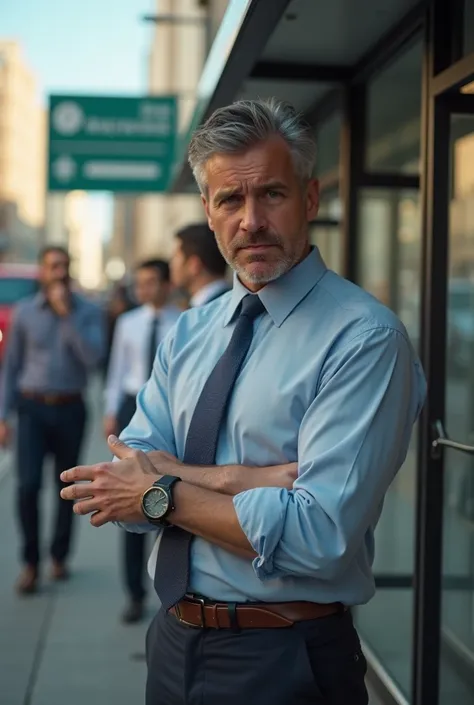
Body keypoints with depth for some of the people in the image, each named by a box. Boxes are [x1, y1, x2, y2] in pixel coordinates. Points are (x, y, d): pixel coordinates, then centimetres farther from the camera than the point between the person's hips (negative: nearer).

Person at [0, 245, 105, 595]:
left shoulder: (89, 312, -1)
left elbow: (94, 358, -15)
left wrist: (67, 314, -18)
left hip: (70, 409, 0)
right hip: (33, 409, 0)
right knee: (28, 485, -10)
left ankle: (60, 556, 25)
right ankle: (31, 563, 3)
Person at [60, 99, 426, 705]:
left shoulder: (365, 339, -16)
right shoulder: (187, 335, 5)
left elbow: (318, 537, -24)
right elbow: (113, 494, -4)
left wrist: (163, 491, -14)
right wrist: (248, 479, -20)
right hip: (174, 644, 6)